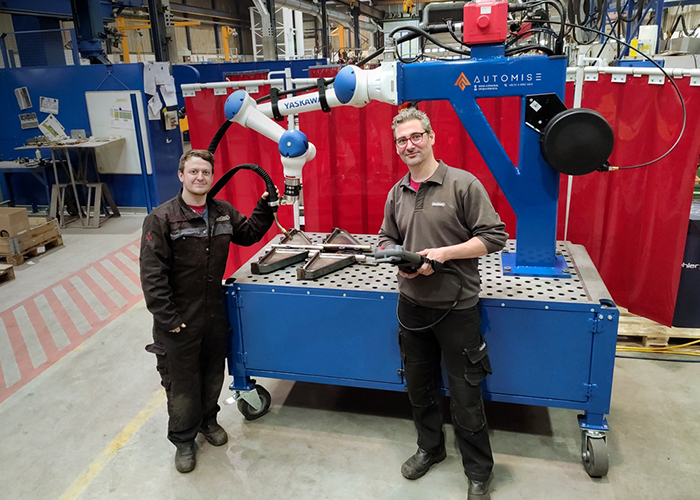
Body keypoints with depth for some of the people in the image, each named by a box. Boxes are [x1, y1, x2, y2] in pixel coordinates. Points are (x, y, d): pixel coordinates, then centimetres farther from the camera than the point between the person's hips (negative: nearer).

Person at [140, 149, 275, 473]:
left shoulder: (223, 212, 1)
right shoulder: (162, 218, -16)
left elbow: (248, 234, 19)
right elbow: (152, 274, -17)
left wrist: (265, 207, 3)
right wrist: (167, 318, -18)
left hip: (215, 313, 5)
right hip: (179, 320, -5)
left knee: (213, 373, 21)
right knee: (181, 381, 11)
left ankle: (208, 419, 48)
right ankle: (183, 440, 34)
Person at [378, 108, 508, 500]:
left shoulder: (463, 184, -11)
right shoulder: (397, 193, 6)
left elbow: (495, 236, -12)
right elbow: (386, 239, 16)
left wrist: (444, 253, -21)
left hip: (457, 308, -5)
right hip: (412, 306, 5)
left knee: (465, 396, 7)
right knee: (419, 386, 20)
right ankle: (430, 449, 45)